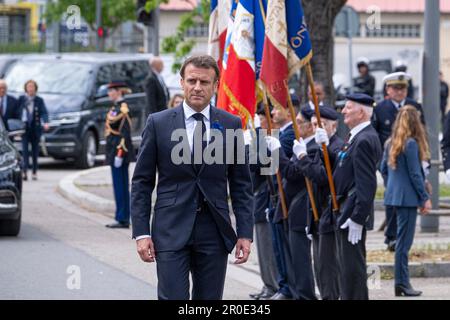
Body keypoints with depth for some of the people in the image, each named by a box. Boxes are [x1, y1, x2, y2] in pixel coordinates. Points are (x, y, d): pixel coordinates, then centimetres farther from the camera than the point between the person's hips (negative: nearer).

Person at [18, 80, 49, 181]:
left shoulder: (39, 100, 3)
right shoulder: (21, 99, 4)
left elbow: (44, 112, -7)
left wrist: (46, 122, -24)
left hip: (35, 127, 1)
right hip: (24, 127, -1)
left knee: (35, 150, 7)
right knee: (25, 149, -12)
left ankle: (34, 172, 15)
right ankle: (25, 171, -21)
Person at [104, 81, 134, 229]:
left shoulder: (122, 109, -14)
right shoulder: (116, 108, 15)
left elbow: (125, 133, -19)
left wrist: (119, 155, -21)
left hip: (119, 151, -10)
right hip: (115, 150, 10)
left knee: (120, 185, -7)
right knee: (122, 185, 10)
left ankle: (122, 219, -6)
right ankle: (123, 219, 13)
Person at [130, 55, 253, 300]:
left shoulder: (231, 125, 5)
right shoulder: (158, 123, 2)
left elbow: (241, 184, 8)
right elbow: (141, 182, 3)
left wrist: (245, 233, 1)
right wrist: (141, 233, -4)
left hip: (214, 233, 2)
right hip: (171, 231, -2)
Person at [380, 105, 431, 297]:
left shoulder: (391, 143, 8)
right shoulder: (411, 144, -15)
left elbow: (383, 168, 15)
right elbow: (415, 174, -14)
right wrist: (425, 198, -9)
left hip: (394, 194, 8)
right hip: (408, 196, -8)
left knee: (403, 239, 12)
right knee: (404, 240, -4)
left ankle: (402, 282, 15)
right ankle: (402, 283, -1)